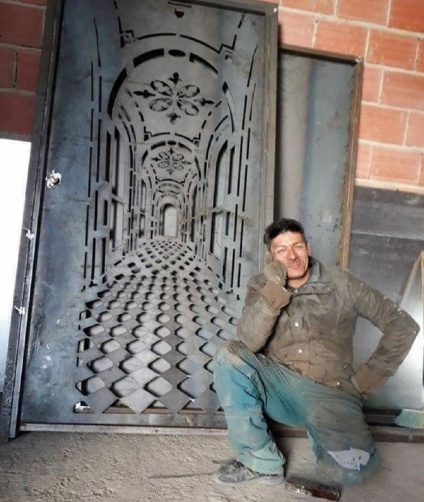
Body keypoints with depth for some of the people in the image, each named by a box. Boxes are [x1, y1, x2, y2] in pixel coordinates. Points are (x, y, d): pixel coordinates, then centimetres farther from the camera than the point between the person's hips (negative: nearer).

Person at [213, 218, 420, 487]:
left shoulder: (341, 283, 0)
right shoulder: (262, 286, 3)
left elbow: (403, 325, 2)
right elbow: (249, 343, -14)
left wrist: (369, 377, -2)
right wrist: (275, 290, -23)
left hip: (328, 391, -1)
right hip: (278, 382, 2)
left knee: (350, 468, -28)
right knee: (229, 356, -25)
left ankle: (320, 432, 10)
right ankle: (261, 462, -11)